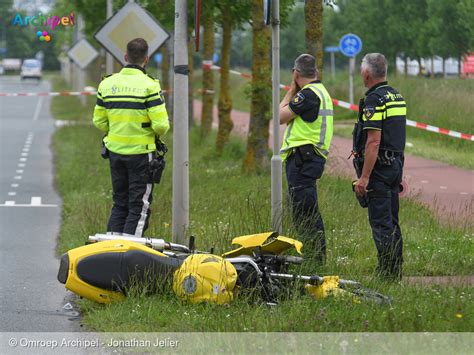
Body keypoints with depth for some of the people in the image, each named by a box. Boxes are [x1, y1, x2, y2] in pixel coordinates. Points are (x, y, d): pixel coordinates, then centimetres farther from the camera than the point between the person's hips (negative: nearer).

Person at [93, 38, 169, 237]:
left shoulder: (107, 84, 2)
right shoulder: (149, 86, -14)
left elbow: (99, 121, 7)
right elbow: (161, 124, -18)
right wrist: (158, 134, 4)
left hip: (115, 151, 5)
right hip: (141, 152, -5)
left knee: (119, 203, 16)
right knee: (139, 206, 3)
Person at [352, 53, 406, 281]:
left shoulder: (374, 100, -15)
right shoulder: (397, 97, 14)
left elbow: (373, 141, -21)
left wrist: (364, 177, -21)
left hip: (378, 168, -9)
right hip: (395, 165, 9)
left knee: (381, 222, -7)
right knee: (391, 221, 14)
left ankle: (388, 272, -8)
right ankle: (395, 269, 17)